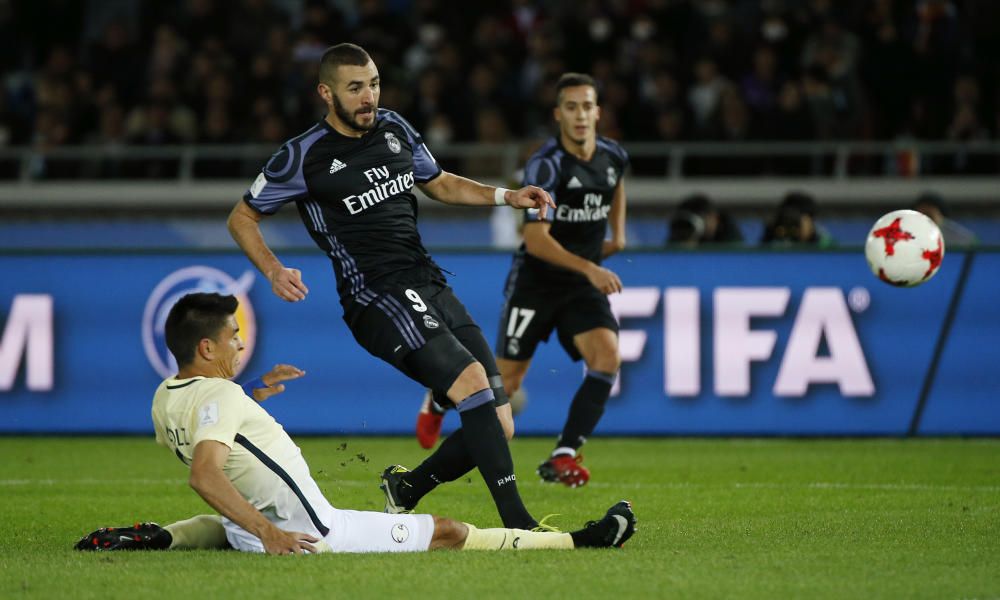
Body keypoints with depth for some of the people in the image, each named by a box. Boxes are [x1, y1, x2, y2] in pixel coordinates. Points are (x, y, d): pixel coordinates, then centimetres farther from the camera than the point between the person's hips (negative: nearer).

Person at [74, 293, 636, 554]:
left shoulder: (165, 399, 8)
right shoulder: (219, 397, -20)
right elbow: (205, 475, -35)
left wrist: (251, 397, 27)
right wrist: (269, 533, -38)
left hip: (252, 529, 9)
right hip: (309, 531, -9)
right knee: (451, 530, -2)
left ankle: (151, 536, 15)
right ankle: (581, 541, 3)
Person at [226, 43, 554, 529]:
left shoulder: (394, 130, 13)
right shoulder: (305, 157, -4)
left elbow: (439, 184, 29)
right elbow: (242, 218, 6)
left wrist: (507, 196, 15)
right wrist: (274, 271, -11)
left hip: (431, 287, 7)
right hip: (378, 300, -7)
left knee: (495, 422, -3)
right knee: (473, 380, -28)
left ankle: (406, 488, 20)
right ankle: (518, 524, -32)